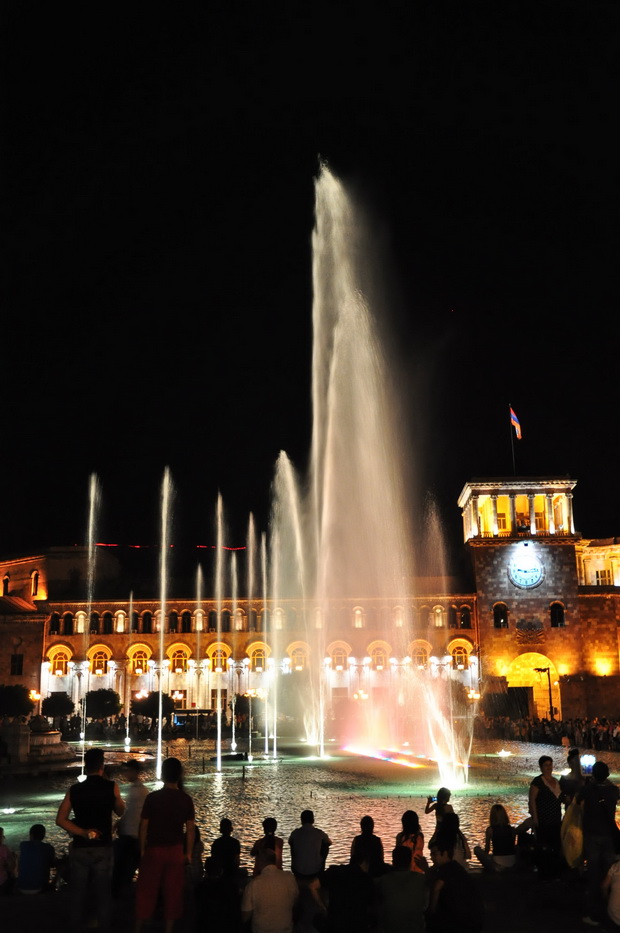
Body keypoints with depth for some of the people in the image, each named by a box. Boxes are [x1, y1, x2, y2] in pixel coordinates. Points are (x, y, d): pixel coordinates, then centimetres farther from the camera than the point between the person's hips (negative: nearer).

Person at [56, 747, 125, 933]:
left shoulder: (74, 790, -1)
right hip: (103, 848, -1)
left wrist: (82, 832, -9)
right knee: (102, 893, 11)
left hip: (80, 848, 1)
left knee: (77, 892, 14)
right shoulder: (111, 787, -7)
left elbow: (60, 820, -5)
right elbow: (120, 812, 9)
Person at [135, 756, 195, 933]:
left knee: (146, 891, 11)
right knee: (173, 892, 11)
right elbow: (190, 828, -2)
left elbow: (143, 826, -6)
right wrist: (188, 853, 7)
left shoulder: (152, 797, -10)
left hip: (154, 850, -1)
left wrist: (142, 849, 6)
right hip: (176, 851, 1)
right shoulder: (186, 799, -4)